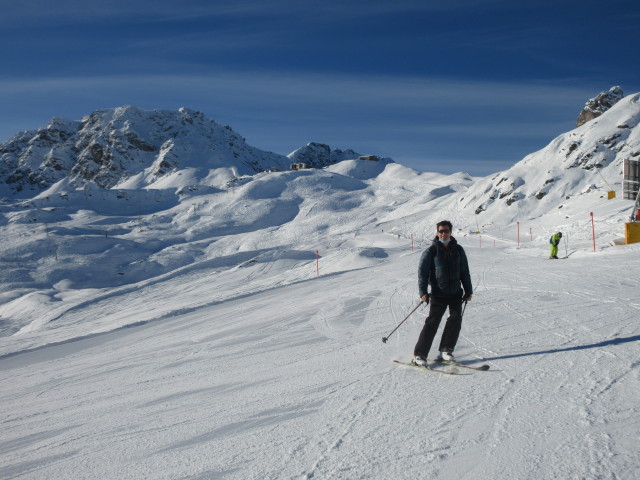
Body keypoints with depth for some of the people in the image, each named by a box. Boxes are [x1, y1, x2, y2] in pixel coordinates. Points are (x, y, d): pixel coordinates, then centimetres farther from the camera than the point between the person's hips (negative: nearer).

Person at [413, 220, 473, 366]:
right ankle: (419, 355, -2)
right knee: (432, 322, -7)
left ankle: (446, 351, 3)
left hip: (456, 293, 4)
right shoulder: (431, 251, -4)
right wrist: (423, 292, -14)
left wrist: (468, 291, 14)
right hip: (438, 294, -4)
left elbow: (464, 272, 15)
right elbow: (422, 272, -5)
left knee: (456, 319, -10)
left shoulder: (458, 250, 8)